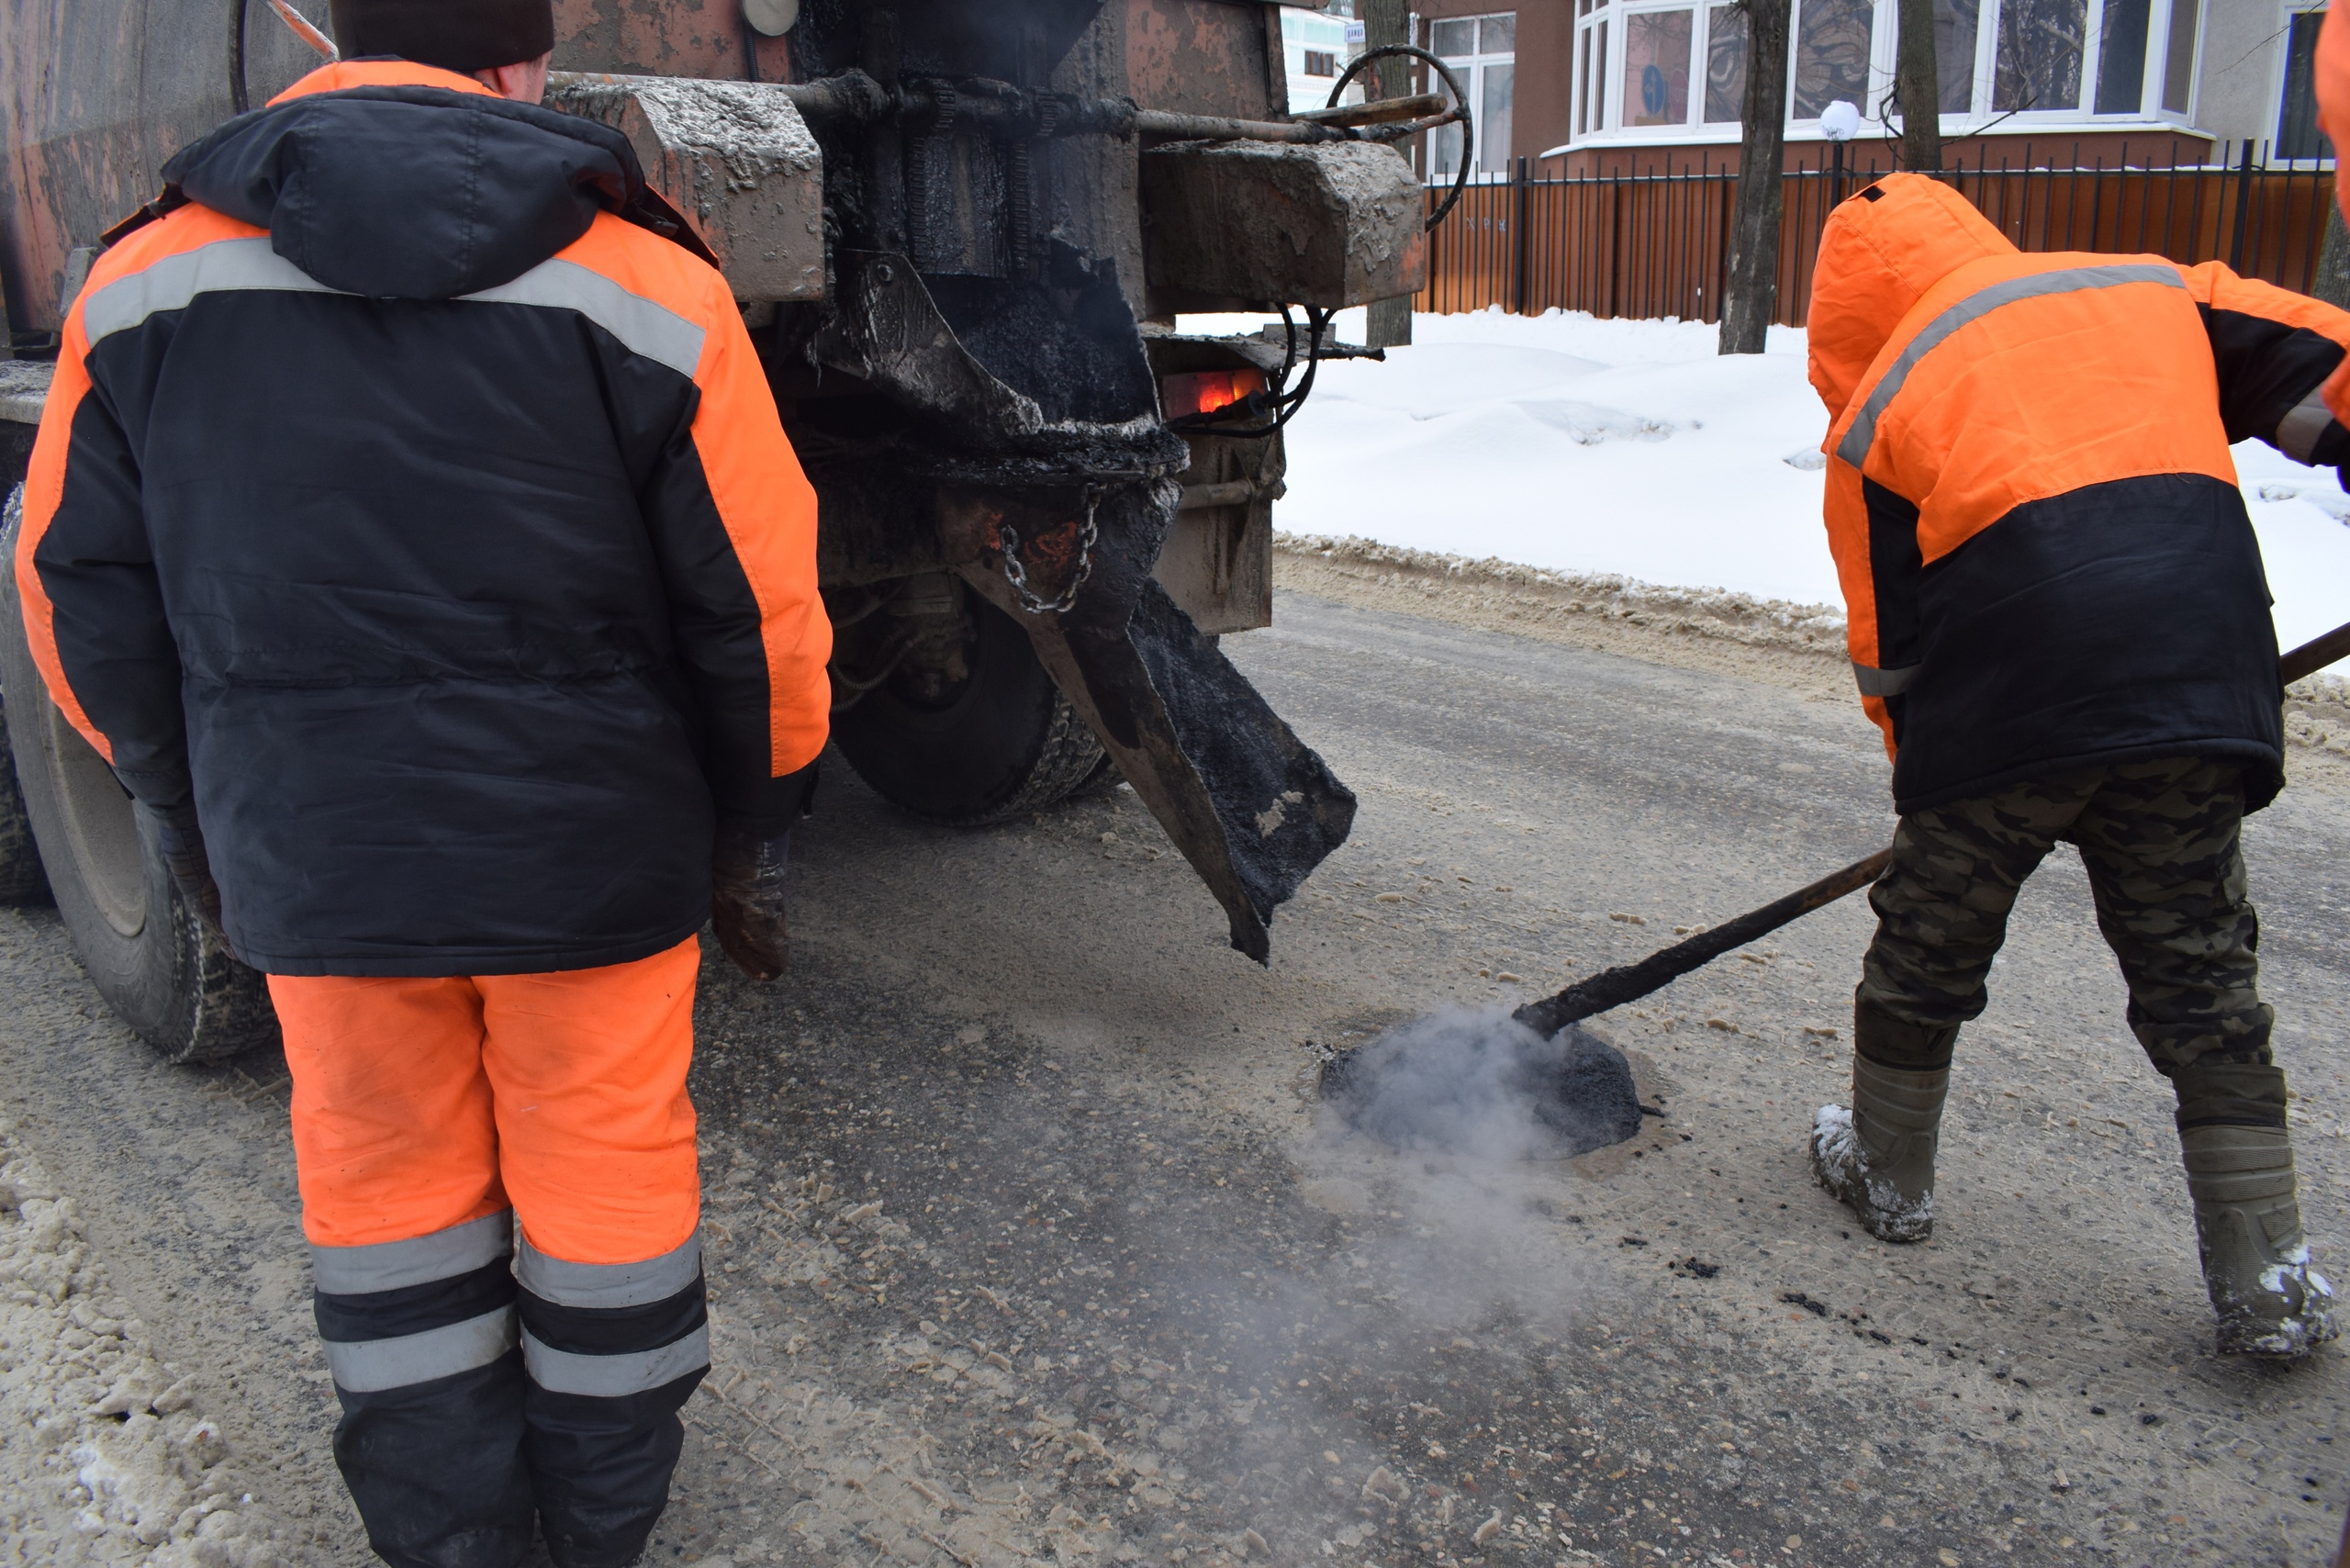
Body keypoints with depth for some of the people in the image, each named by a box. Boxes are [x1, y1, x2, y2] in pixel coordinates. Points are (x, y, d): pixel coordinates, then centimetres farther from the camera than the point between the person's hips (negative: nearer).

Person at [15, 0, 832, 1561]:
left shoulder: (142, 289, -1)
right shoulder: (649, 298, -10)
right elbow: (759, 611, -9)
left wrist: (190, 820, 17)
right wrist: (749, 842, 4)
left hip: (311, 854, 2)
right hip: (592, 845, -2)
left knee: (384, 1168, 20)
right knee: (603, 1158, 16)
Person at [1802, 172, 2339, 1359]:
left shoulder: (1874, 409, 13)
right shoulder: (2153, 289, 21)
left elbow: (1889, 647, 11)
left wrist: (1934, 780, 22)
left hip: (2006, 703, -2)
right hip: (2199, 675, 3)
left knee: (1929, 946, 18)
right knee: (2201, 975, 14)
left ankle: (1889, 1173, 37)